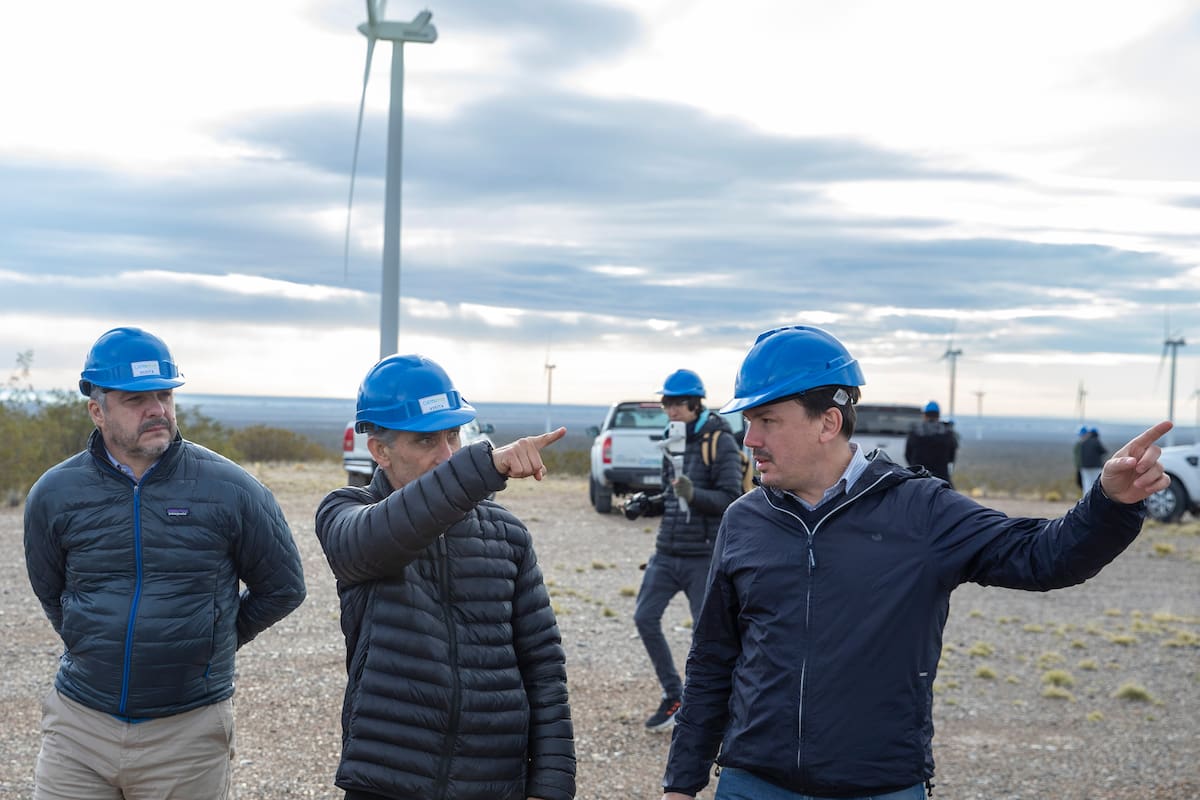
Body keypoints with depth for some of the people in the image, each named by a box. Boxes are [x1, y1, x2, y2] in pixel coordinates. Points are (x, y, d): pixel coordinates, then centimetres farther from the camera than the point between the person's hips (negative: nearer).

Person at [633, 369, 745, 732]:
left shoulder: (721, 442, -10)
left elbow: (730, 498, -17)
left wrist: (693, 494, -32)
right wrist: (648, 504, 4)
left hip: (703, 555, -7)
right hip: (667, 552, 7)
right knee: (645, 618, 0)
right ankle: (673, 697, 14)